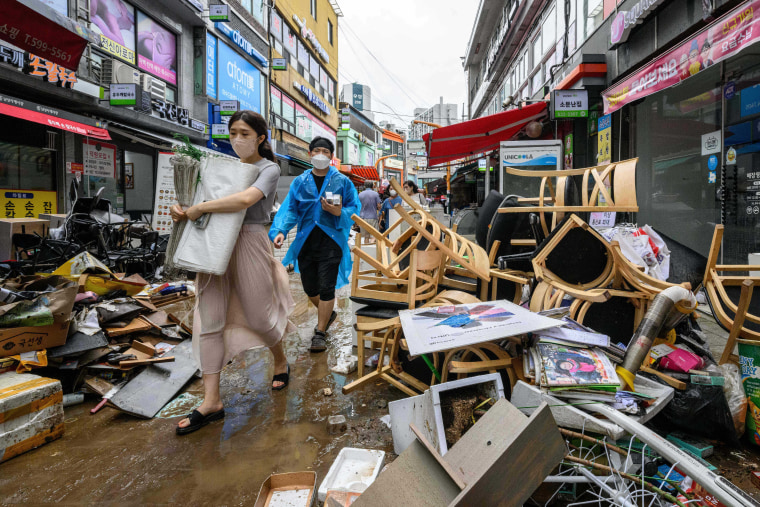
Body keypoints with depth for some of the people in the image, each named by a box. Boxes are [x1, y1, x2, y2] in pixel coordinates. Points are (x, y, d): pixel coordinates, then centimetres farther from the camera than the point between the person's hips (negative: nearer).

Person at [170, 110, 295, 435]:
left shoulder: (269, 169, -5)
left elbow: (245, 200, -24)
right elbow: (206, 195, 18)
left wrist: (199, 209, -18)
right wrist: (182, 210, -4)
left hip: (249, 243, -5)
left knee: (258, 317, 6)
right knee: (209, 321, 2)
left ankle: (281, 363, 37)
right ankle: (211, 401, 11)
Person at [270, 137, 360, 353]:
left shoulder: (342, 181, 4)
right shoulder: (300, 182, 9)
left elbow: (354, 208, 2)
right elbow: (290, 209, 5)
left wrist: (339, 212, -19)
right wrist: (280, 230, -12)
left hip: (331, 240, -3)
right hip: (306, 241, 4)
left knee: (326, 288, -5)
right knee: (309, 287, 12)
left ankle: (320, 333, 11)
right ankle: (328, 313, 42)